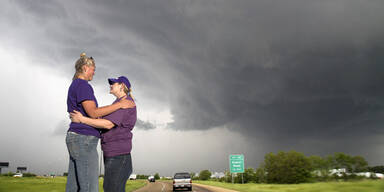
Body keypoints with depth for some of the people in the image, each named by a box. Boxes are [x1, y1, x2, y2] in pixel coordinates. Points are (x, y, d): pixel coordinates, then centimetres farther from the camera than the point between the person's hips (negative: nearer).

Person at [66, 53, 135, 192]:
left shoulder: (73, 86, 21)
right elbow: (93, 113, -21)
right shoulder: (83, 85, -11)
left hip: (74, 138, 11)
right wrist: (120, 104, -16)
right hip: (84, 140, -11)